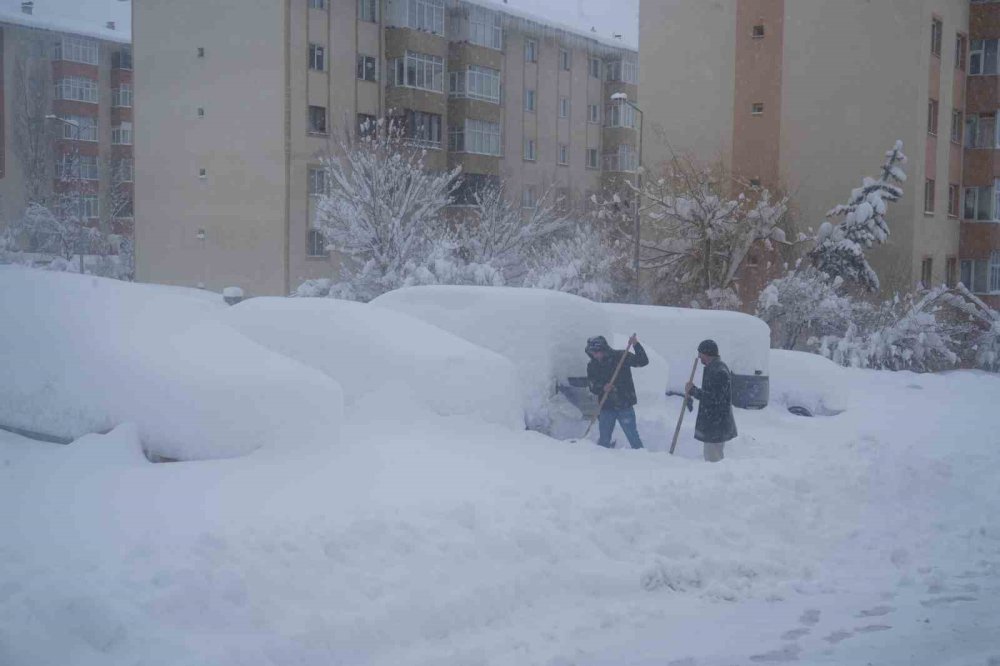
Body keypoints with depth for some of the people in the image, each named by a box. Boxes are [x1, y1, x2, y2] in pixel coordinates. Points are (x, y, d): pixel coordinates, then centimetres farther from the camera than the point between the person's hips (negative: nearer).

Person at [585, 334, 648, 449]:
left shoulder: (621, 356, -7)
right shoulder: (592, 366, 3)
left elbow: (643, 361, -11)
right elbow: (592, 387, 1)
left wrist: (636, 345, -24)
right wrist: (603, 388, -20)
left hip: (625, 405, -3)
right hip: (606, 407, 3)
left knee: (632, 435, -2)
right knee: (604, 440, 11)